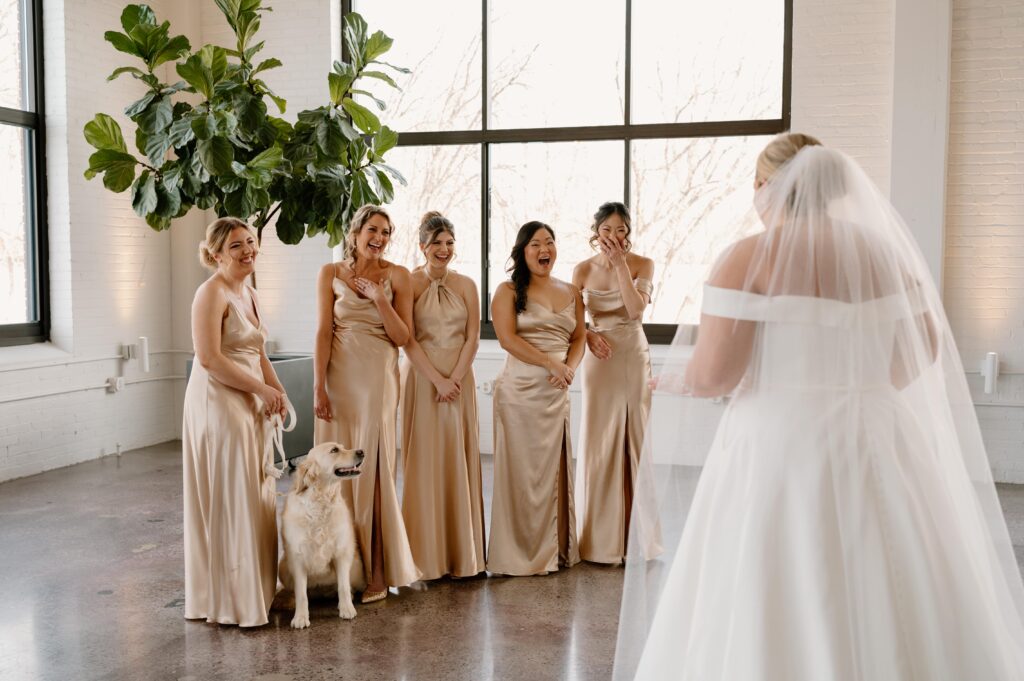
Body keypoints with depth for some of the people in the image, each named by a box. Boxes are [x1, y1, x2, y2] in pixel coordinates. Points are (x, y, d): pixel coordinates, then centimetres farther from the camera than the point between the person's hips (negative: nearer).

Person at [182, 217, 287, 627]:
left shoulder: (248, 293, 14)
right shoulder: (212, 292, -13)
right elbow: (209, 358, -21)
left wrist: (278, 393, 7)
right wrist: (262, 388, -16)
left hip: (250, 406, 9)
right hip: (218, 404, -9)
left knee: (253, 497, 14)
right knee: (228, 500, -3)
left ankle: (253, 588, 26)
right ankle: (229, 600, 9)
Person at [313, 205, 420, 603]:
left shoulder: (397, 276, 3)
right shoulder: (331, 274, 5)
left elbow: (403, 338, 0)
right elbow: (323, 332, -1)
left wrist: (380, 299, -12)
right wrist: (318, 387, -8)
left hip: (378, 379, -1)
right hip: (339, 377, 1)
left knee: (372, 468, -1)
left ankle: (376, 571, 9)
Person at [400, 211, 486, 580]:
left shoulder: (466, 285, 7)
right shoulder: (409, 283, -3)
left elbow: (472, 337, 3)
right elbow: (408, 340, -8)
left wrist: (456, 378, -9)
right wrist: (438, 380, -14)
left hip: (459, 378, 3)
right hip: (421, 379, -3)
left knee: (459, 461, 5)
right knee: (423, 462, 0)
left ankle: (462, 550, 14)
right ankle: (427, 553, 8)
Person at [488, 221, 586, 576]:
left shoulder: (571, 292, 15)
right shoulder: (508, 292, 0)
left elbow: (579, 337, 15)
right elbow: (507, 338, -12)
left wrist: (570, 367, -6)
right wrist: (551, 362, -16)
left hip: (557, 391, 5)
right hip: (520, 390, -4)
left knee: (553, 469, 7)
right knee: (521, 470, -1)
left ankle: (554, 549, 18)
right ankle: (521, 554, 9)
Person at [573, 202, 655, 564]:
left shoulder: (642, 264, -1)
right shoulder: (583, 270, 1)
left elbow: (636, 308, -16)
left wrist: (620, 264, -16)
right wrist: (588, 334, -13)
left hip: (635, 359, 0)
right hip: (600, 358, 1)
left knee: (635, 442, 4)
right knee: (599, 444, 1)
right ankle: (601, 539, 12)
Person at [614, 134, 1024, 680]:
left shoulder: (749, 258, -10)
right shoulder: (883, 249, 7)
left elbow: (712, 374, -16)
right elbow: (926, 347, 14)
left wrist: (674, 381, 5)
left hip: (781, 444, -5)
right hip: (877, 441, 6)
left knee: (773, 623, 5)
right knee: (902, 616, 15)